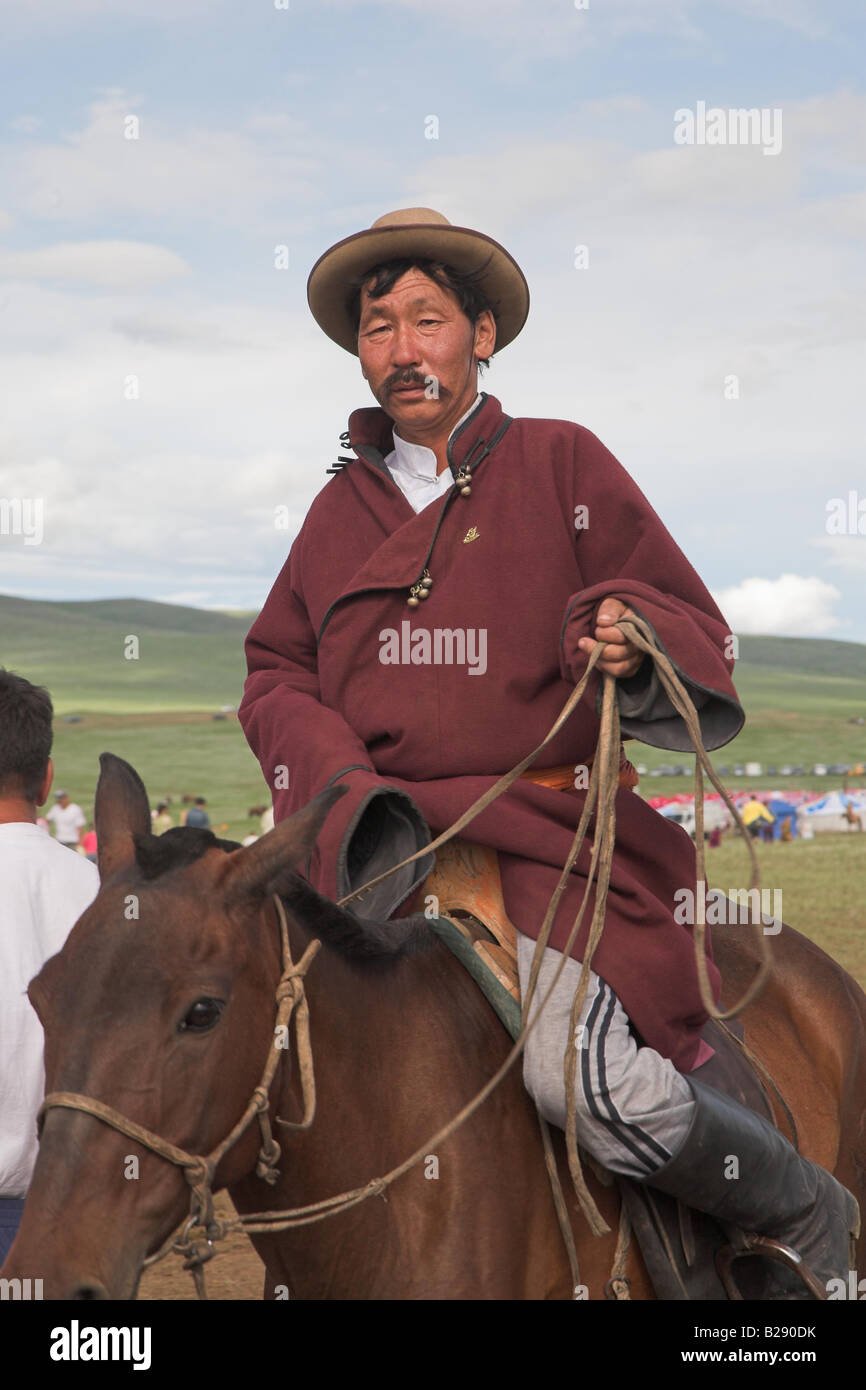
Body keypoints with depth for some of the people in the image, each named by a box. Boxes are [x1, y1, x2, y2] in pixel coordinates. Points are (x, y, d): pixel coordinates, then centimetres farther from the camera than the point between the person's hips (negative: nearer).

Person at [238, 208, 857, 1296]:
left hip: (549, 836, -4)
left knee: (587, 1080, -26)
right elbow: (275, 673, 16)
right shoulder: (341, 509, 16)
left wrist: (632, 634, -20)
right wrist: (342, 781, -4)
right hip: (376, 850, 5)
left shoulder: (562, 464, 6)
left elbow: (694, 627, 5)